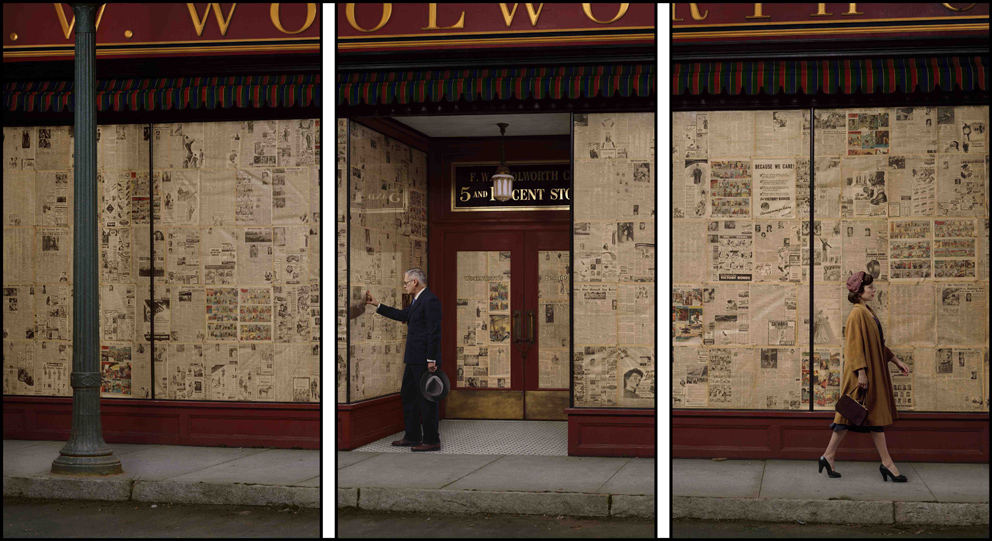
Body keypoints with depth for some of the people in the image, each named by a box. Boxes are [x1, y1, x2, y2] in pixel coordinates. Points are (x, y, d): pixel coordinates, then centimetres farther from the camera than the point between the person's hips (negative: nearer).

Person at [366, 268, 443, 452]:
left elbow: (434, 332, -20)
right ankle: (412, 436, 24)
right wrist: (376, 304, 28)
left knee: (426, 399, -5)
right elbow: (402, 315, 27)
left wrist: (431, 360, -22)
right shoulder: (417, 300, 16)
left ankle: (431, 441, 2)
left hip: (425, 360, -11)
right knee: (408, 395, 16)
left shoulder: (430, 300, -16)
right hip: (414, 359, 11)